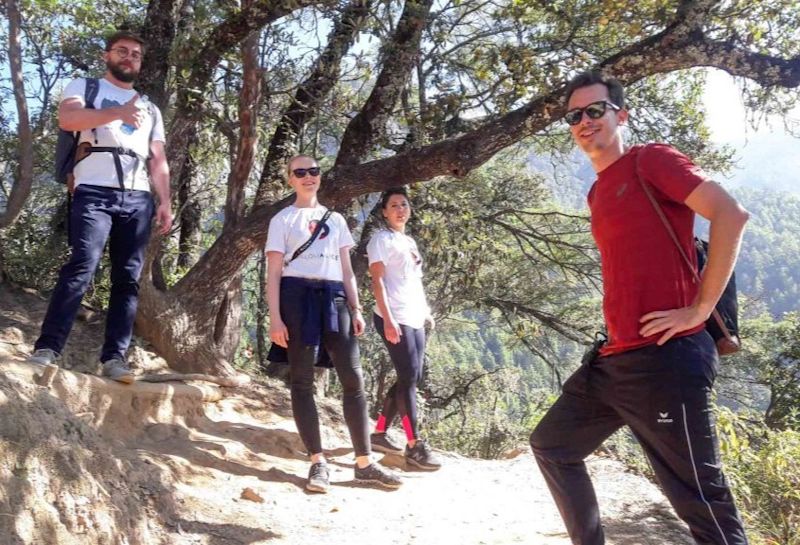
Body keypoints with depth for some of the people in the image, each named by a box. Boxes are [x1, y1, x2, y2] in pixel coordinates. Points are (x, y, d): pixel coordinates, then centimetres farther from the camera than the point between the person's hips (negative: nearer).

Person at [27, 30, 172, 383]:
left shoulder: (151, 109, 28)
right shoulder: (85, 86, 15)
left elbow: (159, 161, 21)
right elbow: (66, 119, -7)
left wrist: (165, 203, 8)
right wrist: (117, 113, -17)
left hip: (138, 198, 4)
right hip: (95, 191, -4)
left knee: (128, 278, -4)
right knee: (81, 267, -19)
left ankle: (114, 358, -5)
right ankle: (47, 349, -19)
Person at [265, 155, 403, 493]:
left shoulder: (335, 219, 21)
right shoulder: (283, 220, 10)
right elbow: (273, 272, 2)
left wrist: (356, 309, 7)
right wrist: (275, 317, -9)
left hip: (333, 297, 3)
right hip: (297, 295, -3)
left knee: (353, 378, -5)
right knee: (302, 380, -4)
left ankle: (364, 463, 0)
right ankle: (318, 462, 1)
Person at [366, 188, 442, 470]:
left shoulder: (410, 242, 22)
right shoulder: (382, 239, -2)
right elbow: (377, 280, -11)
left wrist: (426, 311, 17)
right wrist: (388, 319, -20)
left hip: (414, 320, 9)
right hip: (394, 319, -9)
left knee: (411, 378, 9)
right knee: (408, 378, -10)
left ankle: (379, 433, 19)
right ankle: (415, 444, -6)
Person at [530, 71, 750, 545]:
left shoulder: (652, 161, -5)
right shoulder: (597, 193, 19)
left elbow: (731, 215, -16)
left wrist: (700, 309, -18)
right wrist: (616, 329, 15)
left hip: (666, 359, -9)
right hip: (614, 359, 9)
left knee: (701, 498, -3)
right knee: (552, 445, 20)